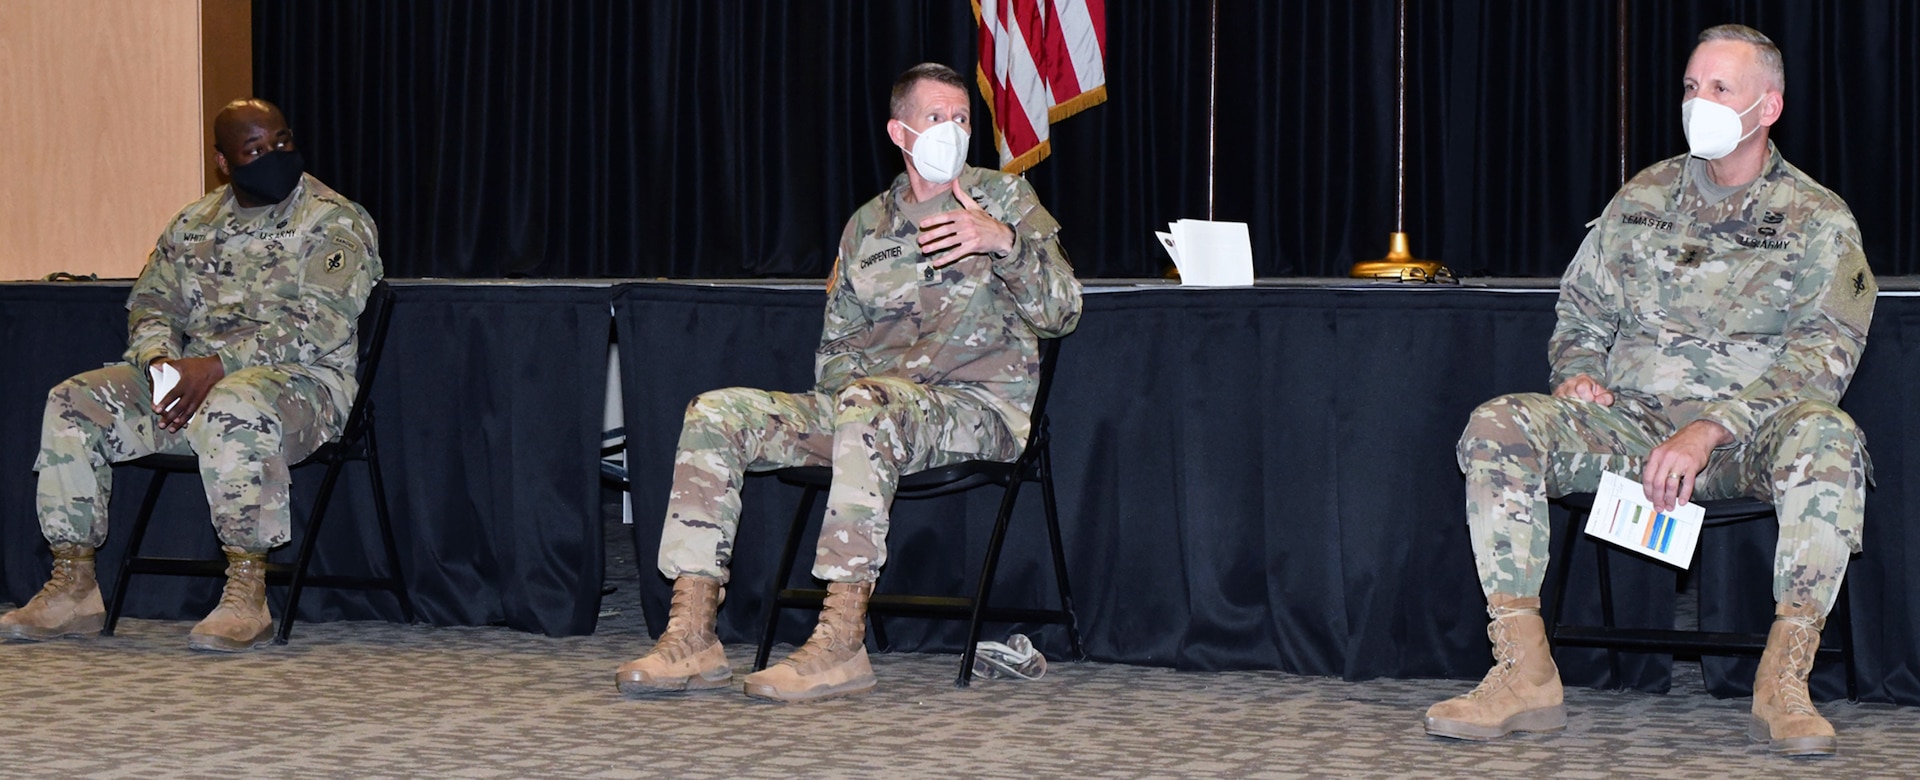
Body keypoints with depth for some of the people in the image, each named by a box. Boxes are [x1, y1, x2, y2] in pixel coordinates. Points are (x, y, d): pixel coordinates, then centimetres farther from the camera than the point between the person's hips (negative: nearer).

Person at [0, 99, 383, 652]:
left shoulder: (335, 222, -4)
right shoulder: (193, 225, 16)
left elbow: (319, 326, -16)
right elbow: (151, 305, 16)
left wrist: (218, 365, -24)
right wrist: (161, 360, -9)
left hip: (301, 380, -6)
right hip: (194, 378, 6)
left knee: (231, 407, -41)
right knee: (73, 403, -10)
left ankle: (246, 597, -38)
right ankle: (73, 590, -9)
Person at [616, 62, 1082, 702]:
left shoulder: (1005, 199, 7)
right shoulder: (868, 225, 18)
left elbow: (1060, 313, -5)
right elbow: (835, 347, 20)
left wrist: (1004, 242, -20)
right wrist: (845, 381, -4)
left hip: (978, 408, -5)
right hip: (873, 407, 5)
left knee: (865, 404, -39)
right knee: (716, 414, -12)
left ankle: (841, 643, -41)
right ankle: (691, 638, -18)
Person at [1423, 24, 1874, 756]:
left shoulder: (1819, 222, 3)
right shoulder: (1644, 197, 16)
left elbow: (1821, 358, -8)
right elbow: (1581, 308, 24)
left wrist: (1712, 428, -23)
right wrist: (1578, 374, -1)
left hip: (1749, 432, -3)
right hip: (1631, 421, 3)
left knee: (1828, 439, -38)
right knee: (1496, 427, -23)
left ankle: (1783, 682, -32)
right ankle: (1525, 675, -25)